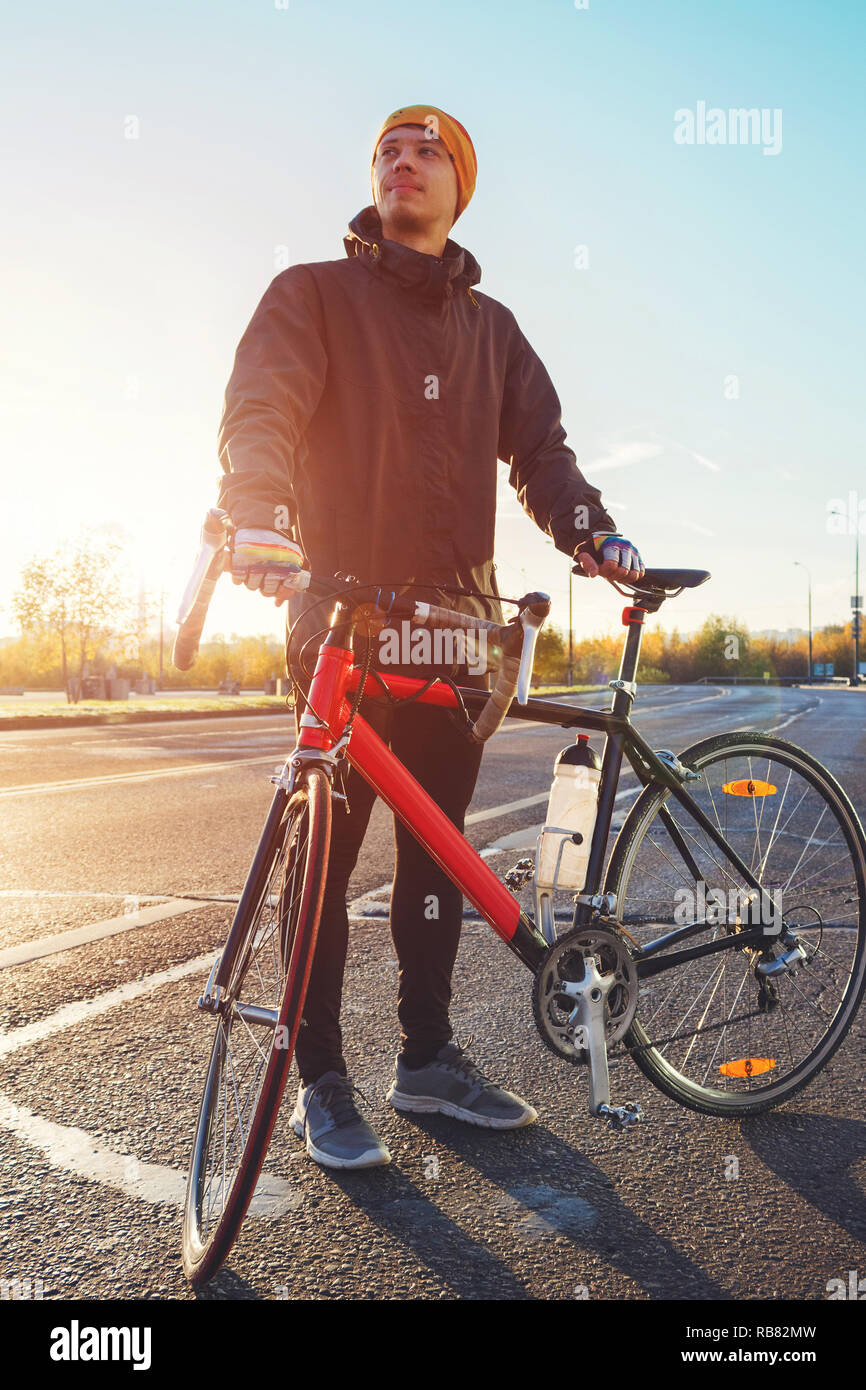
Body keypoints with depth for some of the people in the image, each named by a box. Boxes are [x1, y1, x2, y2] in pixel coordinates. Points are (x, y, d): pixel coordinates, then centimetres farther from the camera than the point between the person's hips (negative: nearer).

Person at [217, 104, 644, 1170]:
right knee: (325, 850, 0)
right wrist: (260, 515, -29)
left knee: (435, 852, 9)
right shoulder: (313, 293, 7)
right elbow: (258, 411, -8)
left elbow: (537, 442, 13)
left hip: (457, 622, 4)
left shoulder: (490, 325, 21)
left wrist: (591, 531, -5)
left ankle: (428, 1057, 23)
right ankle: (321, 1081, 12)